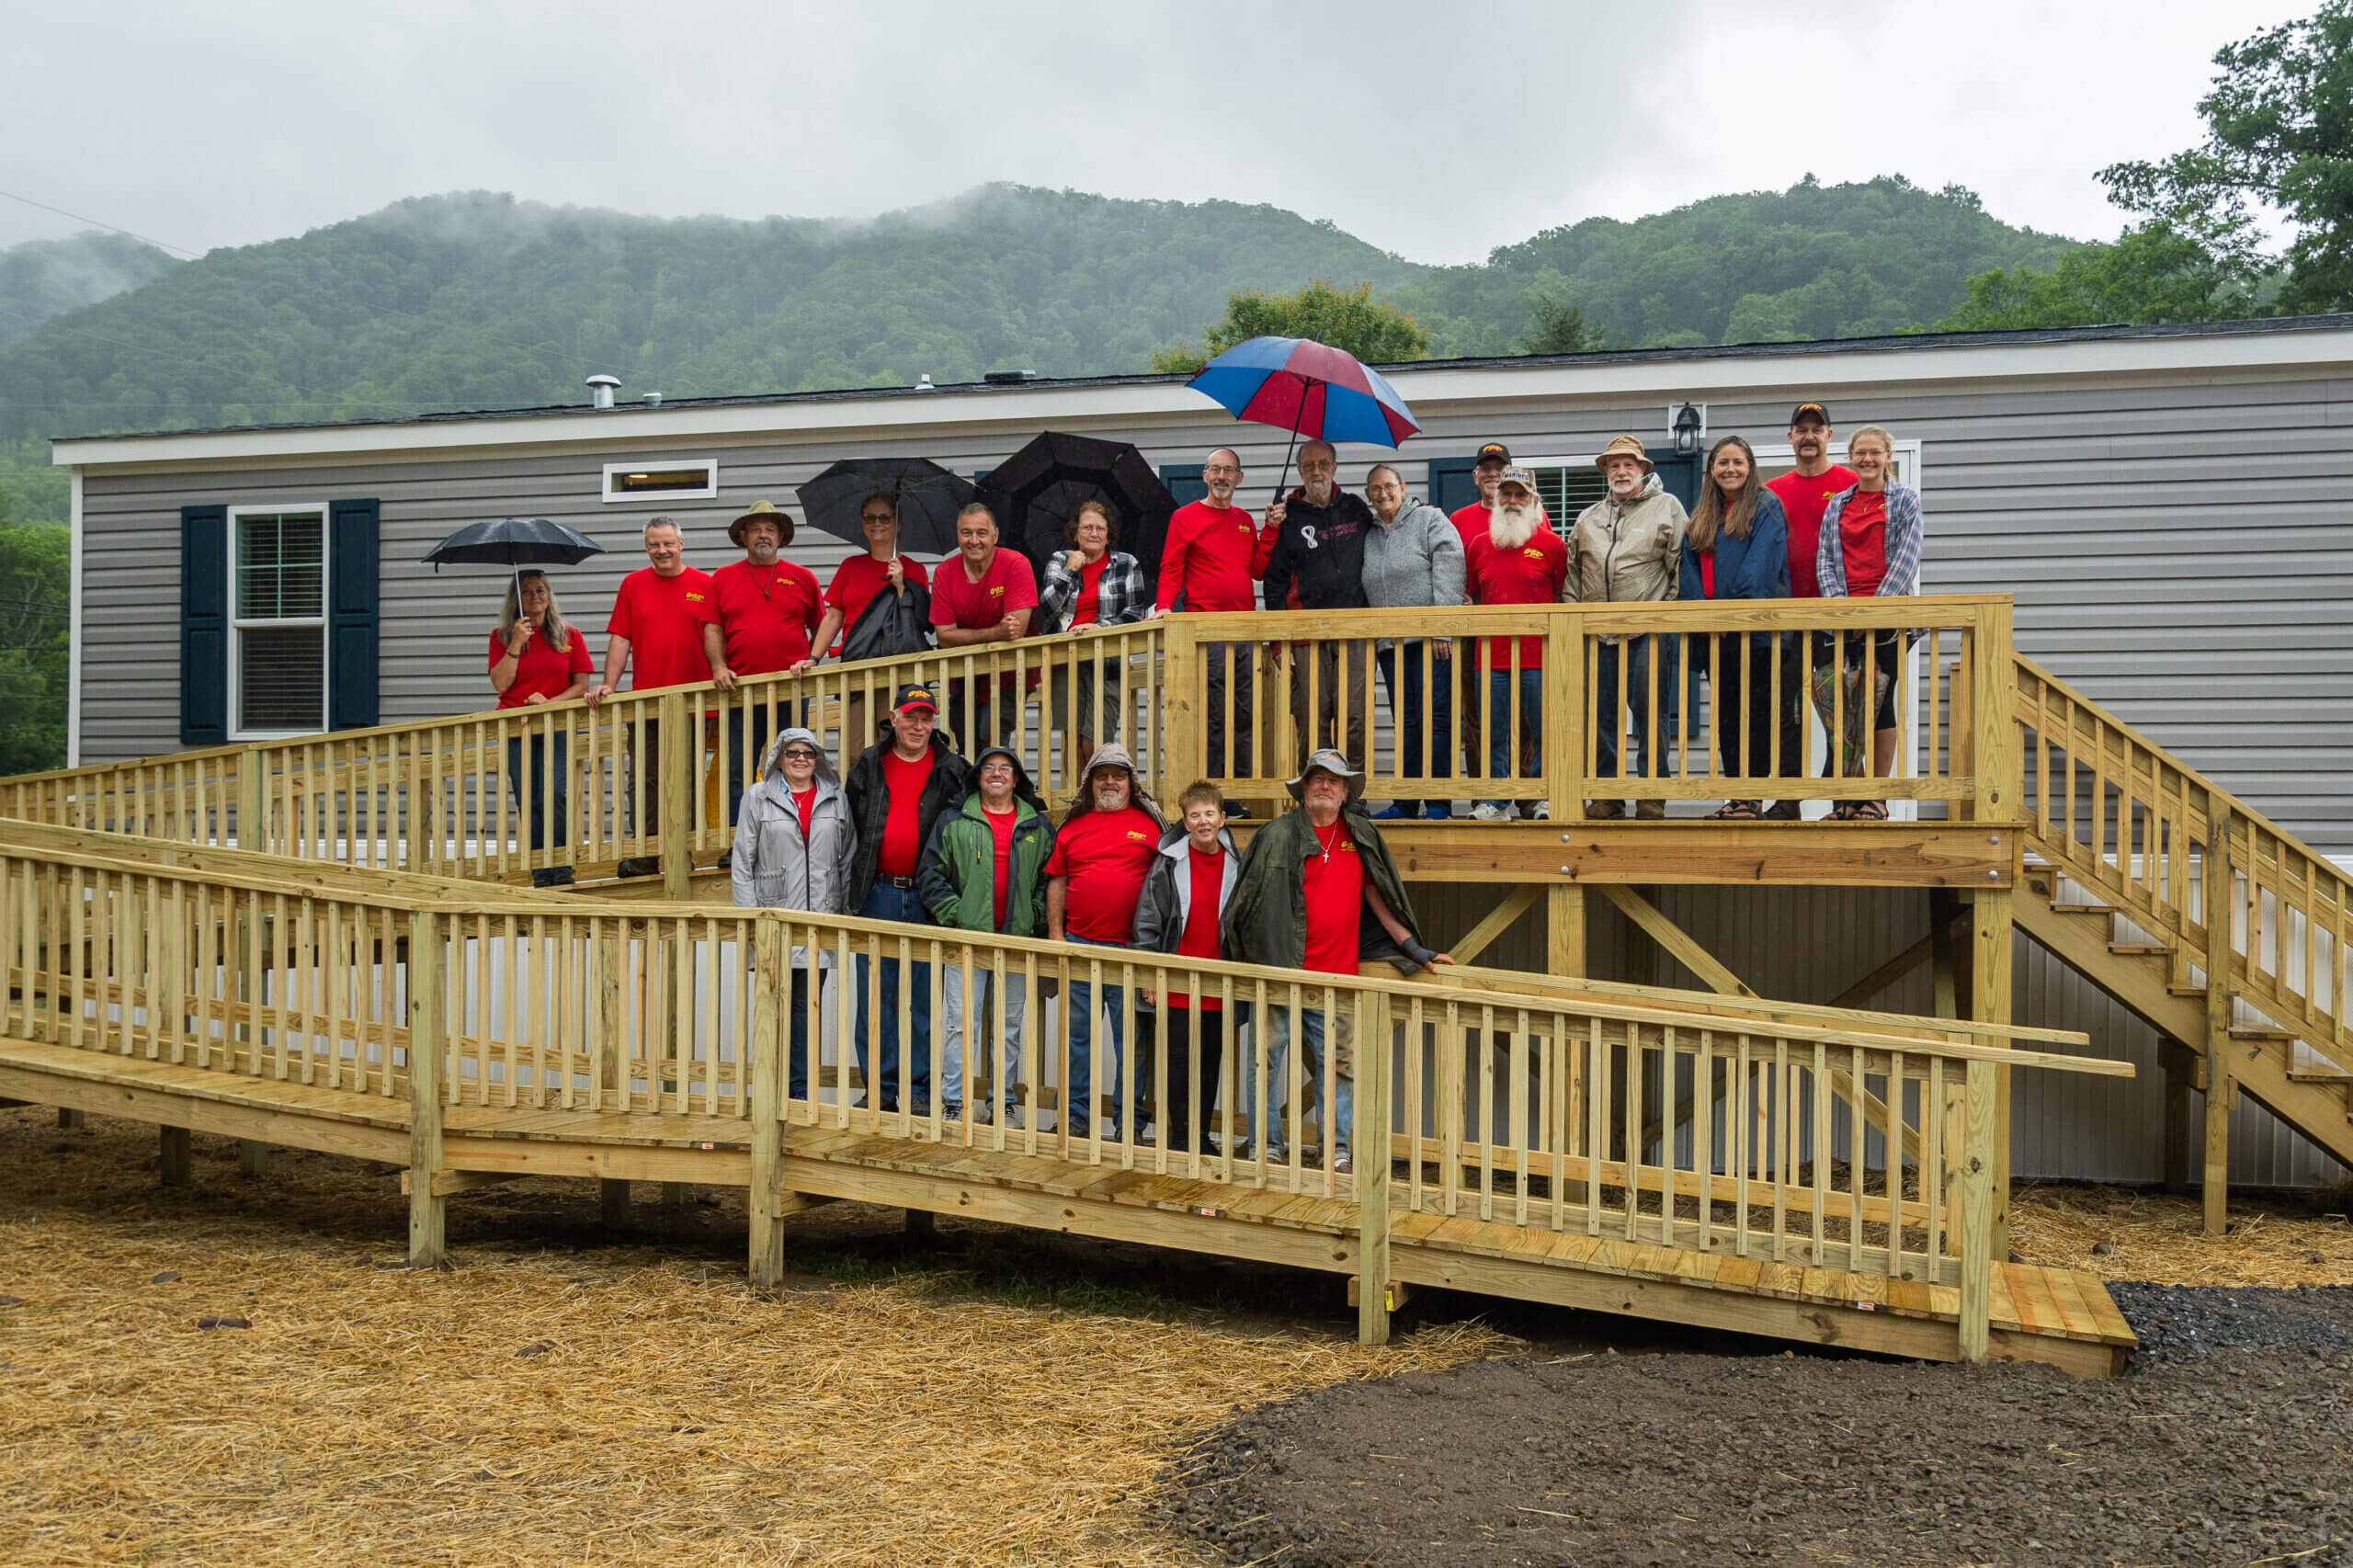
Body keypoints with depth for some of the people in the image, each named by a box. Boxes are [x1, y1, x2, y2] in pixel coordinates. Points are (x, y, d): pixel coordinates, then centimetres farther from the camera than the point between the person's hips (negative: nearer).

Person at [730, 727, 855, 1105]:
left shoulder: (836, 799, 10)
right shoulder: (758, 798, 3)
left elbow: (848, 859, 12)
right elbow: (742, 862, 2)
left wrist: (844, 911, 6)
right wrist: (749, 915, -5)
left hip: (819, 920, 2)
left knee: (807, 1008, 8)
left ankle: (801, 1090, 15)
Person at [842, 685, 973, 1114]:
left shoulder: (952, 771, 5)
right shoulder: (868, 766, 8)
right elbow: (850, 829, 13)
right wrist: (850, 886, 7)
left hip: (928, 899, -1)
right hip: (877, 896, 1)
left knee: (926, 999, 3)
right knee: (876, 998, 5)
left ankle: (923, 1091, 11)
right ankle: (880, 1090, 13)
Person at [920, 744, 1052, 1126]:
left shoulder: (1038, 827, 9)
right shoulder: (954, 822, 3)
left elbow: (1051, 878, 13)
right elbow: (932, 873, 2)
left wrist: (1035, 917, 0)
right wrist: (954, 916, -7)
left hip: (1017, 941, 2)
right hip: (967, 939, -2)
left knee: (1009, 1026, 8)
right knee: (962, 1023, -3)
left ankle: (1003, 1102, 17)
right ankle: (955, 1102, 3)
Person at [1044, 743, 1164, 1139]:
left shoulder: (1150, 823, 4)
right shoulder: (1073, 825, 11)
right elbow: (1057, 882, 13)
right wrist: (1055, 935, 5)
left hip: (1130, 948, -3)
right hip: (1078, 945, 3)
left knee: (1131, 1036, 1)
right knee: (1078, 1033, 9)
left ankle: (1127, 1120, 9)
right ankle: (1077, 1114, 20)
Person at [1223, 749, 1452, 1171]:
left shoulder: (1360, 836, 12)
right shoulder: (1279, 834, -1)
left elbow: (1377, 897, 18)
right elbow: (1257, 899, 0)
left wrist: (1414, 949, 18)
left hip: (1336, 975, 3)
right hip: (1280, 970, -3)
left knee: (1338, 1063, 5)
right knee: (1266, 1058, 1)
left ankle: (1337, 1149, 13)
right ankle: (1266, 1146, 10)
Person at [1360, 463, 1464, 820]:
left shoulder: (1430, 520, 1)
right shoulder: (1367, 534, 18)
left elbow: (1448, 573, -9)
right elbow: (1363, 591, 21)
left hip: (1431, 638, -5)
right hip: (1390, 642, 5)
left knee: (1435, 718, -6)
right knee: (1404, 722, 7)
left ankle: (1438, 804, -2)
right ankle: (1405, 805, 11)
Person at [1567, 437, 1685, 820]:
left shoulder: (1667, 508, 6)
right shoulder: (1589, 518, 18)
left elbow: (1681, 566, 1)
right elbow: (1573, 570, 19)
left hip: (1649, 632, -4)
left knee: (1651, 713, -2)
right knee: (1601, 715, 6)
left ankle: (1652, 795, 3)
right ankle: (1607, 795, 13)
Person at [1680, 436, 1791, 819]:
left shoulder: (1766, 507, 1)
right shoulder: (1701, 517, 19)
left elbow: (1761, 561, -11)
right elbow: (1690, 565, 11)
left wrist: (1737, 605, -22)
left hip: (1757, 628, -6)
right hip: (1713, 632, 6)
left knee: (1757, 713, -6)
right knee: (1724, 715, 6)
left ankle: (1754, 797, -5)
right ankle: (1736, 795, 11)